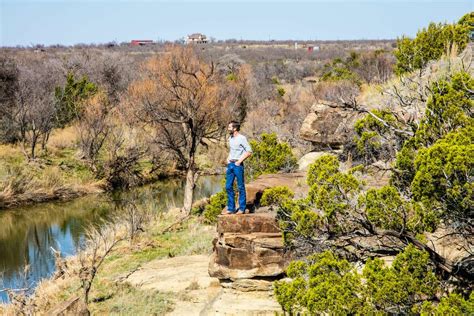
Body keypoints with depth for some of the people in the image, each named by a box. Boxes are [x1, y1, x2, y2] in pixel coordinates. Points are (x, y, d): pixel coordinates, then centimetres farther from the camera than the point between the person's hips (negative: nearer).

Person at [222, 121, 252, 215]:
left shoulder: (242, 138, -11)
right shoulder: (230, 138, 13)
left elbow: (249, 152, -14)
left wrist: (239, 161, -15)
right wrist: (228, 158, 12)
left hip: (238, 165, -8)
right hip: (230, 164, 8)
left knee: (240, 187, 0)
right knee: (228, 186, 6)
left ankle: (242, 208, 6)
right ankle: (231, 208, 12)